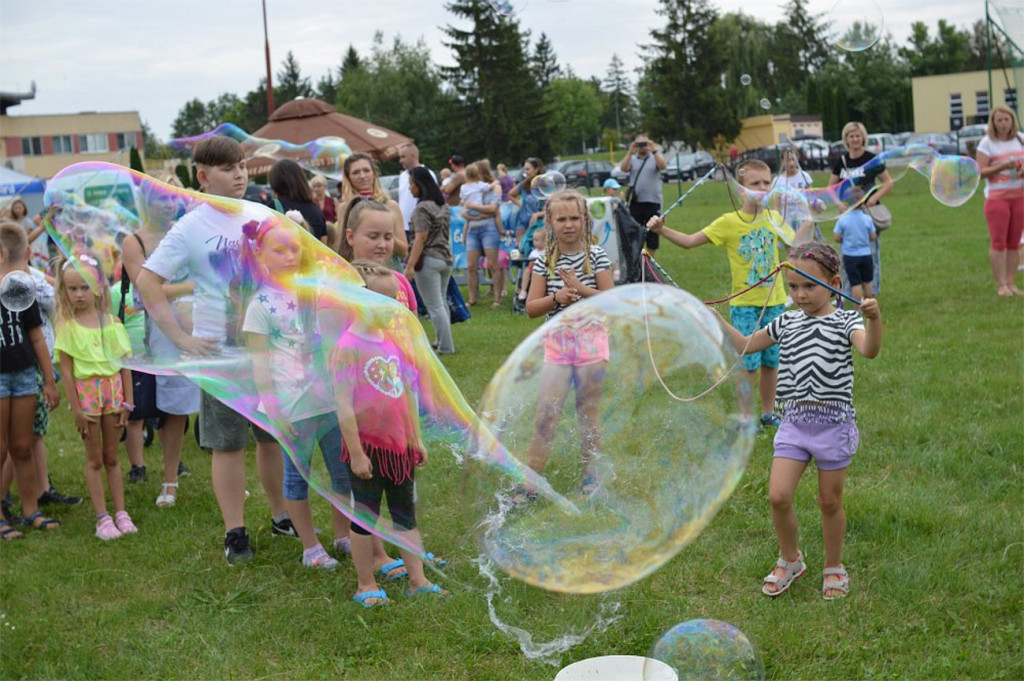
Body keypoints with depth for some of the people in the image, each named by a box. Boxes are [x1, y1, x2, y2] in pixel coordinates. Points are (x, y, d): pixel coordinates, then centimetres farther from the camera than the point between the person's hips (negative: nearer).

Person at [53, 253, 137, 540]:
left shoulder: (112, 323, 1)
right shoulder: (67, 326, -5)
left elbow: (124, 364, 4)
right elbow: (66, 371, -6)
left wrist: (127, 402, 1)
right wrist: (76, 409, -9)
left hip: (113, 391, 2)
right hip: (86, 393, -2)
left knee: (112, 456, 11)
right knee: (94, 459, 6)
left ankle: (121, 513, 16)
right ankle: (102, 518, 10)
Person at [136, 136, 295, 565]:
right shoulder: (191, 228, -8)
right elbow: (147, 283, -9)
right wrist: (181, 339, -13)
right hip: (222, 352, -4)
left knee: (275, 436, 14)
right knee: (228, 444, 4)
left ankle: (281, 517, 30)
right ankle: (235, 533, 14)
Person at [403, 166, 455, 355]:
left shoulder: (423, 208, -14)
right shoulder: (443, 207, 11)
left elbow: (421, 238, -19)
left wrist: (410, 265, -21)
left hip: (428, 260, -9)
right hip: (445, 258, 9)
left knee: (435, 306, -3)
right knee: (441, 303, 18)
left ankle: (446, 347, -1)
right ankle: (441, 340, 25)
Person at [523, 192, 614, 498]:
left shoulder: (596, 256, -2)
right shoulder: (544, 261, 2)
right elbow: (531, 307, 2)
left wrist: (580, 289, -17)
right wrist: (556, 297, -16)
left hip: (591, 339, -1)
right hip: (557, 341, 1)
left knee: (588, 409, 8)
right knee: (546, 411, -4)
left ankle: (590, 473, 22)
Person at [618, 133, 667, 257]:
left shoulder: (655, 157, 7)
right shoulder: (632, 159, 9)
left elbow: (663, 166, -12)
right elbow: (623, 168, -8)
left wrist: (654, 150, -19)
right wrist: (630, 152, -15)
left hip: (653, 201, -1)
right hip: (635, 202, 1)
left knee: (652, 233, 5)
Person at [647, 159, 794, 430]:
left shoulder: (775, 219, 3)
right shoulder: (729, 222, -8)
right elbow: (689, 241, -10)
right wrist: (662, 230, -23)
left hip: (773, 302, 3)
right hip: (744, 304, -3)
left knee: (770, 361, 11)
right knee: (749, 362, -2)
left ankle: (768, 413, 26)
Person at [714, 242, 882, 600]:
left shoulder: (844, 321, -7)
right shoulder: (786, 323, 7)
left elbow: (869, 349, -27)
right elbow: (745, 343, 18)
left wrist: (874, 319, -46)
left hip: (833, 423, -4)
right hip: (794, 422, 4)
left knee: (830, 501, 8)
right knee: (778, 496, -5)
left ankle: (834, 568, 29)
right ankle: (790, 560, 20)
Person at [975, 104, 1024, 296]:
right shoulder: (987, 143, -3)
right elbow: (981, 171, -9)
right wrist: (1003, 167, -21)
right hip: (997, 197, -4)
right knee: (998, 241, -4)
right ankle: (1001, 285, 0)